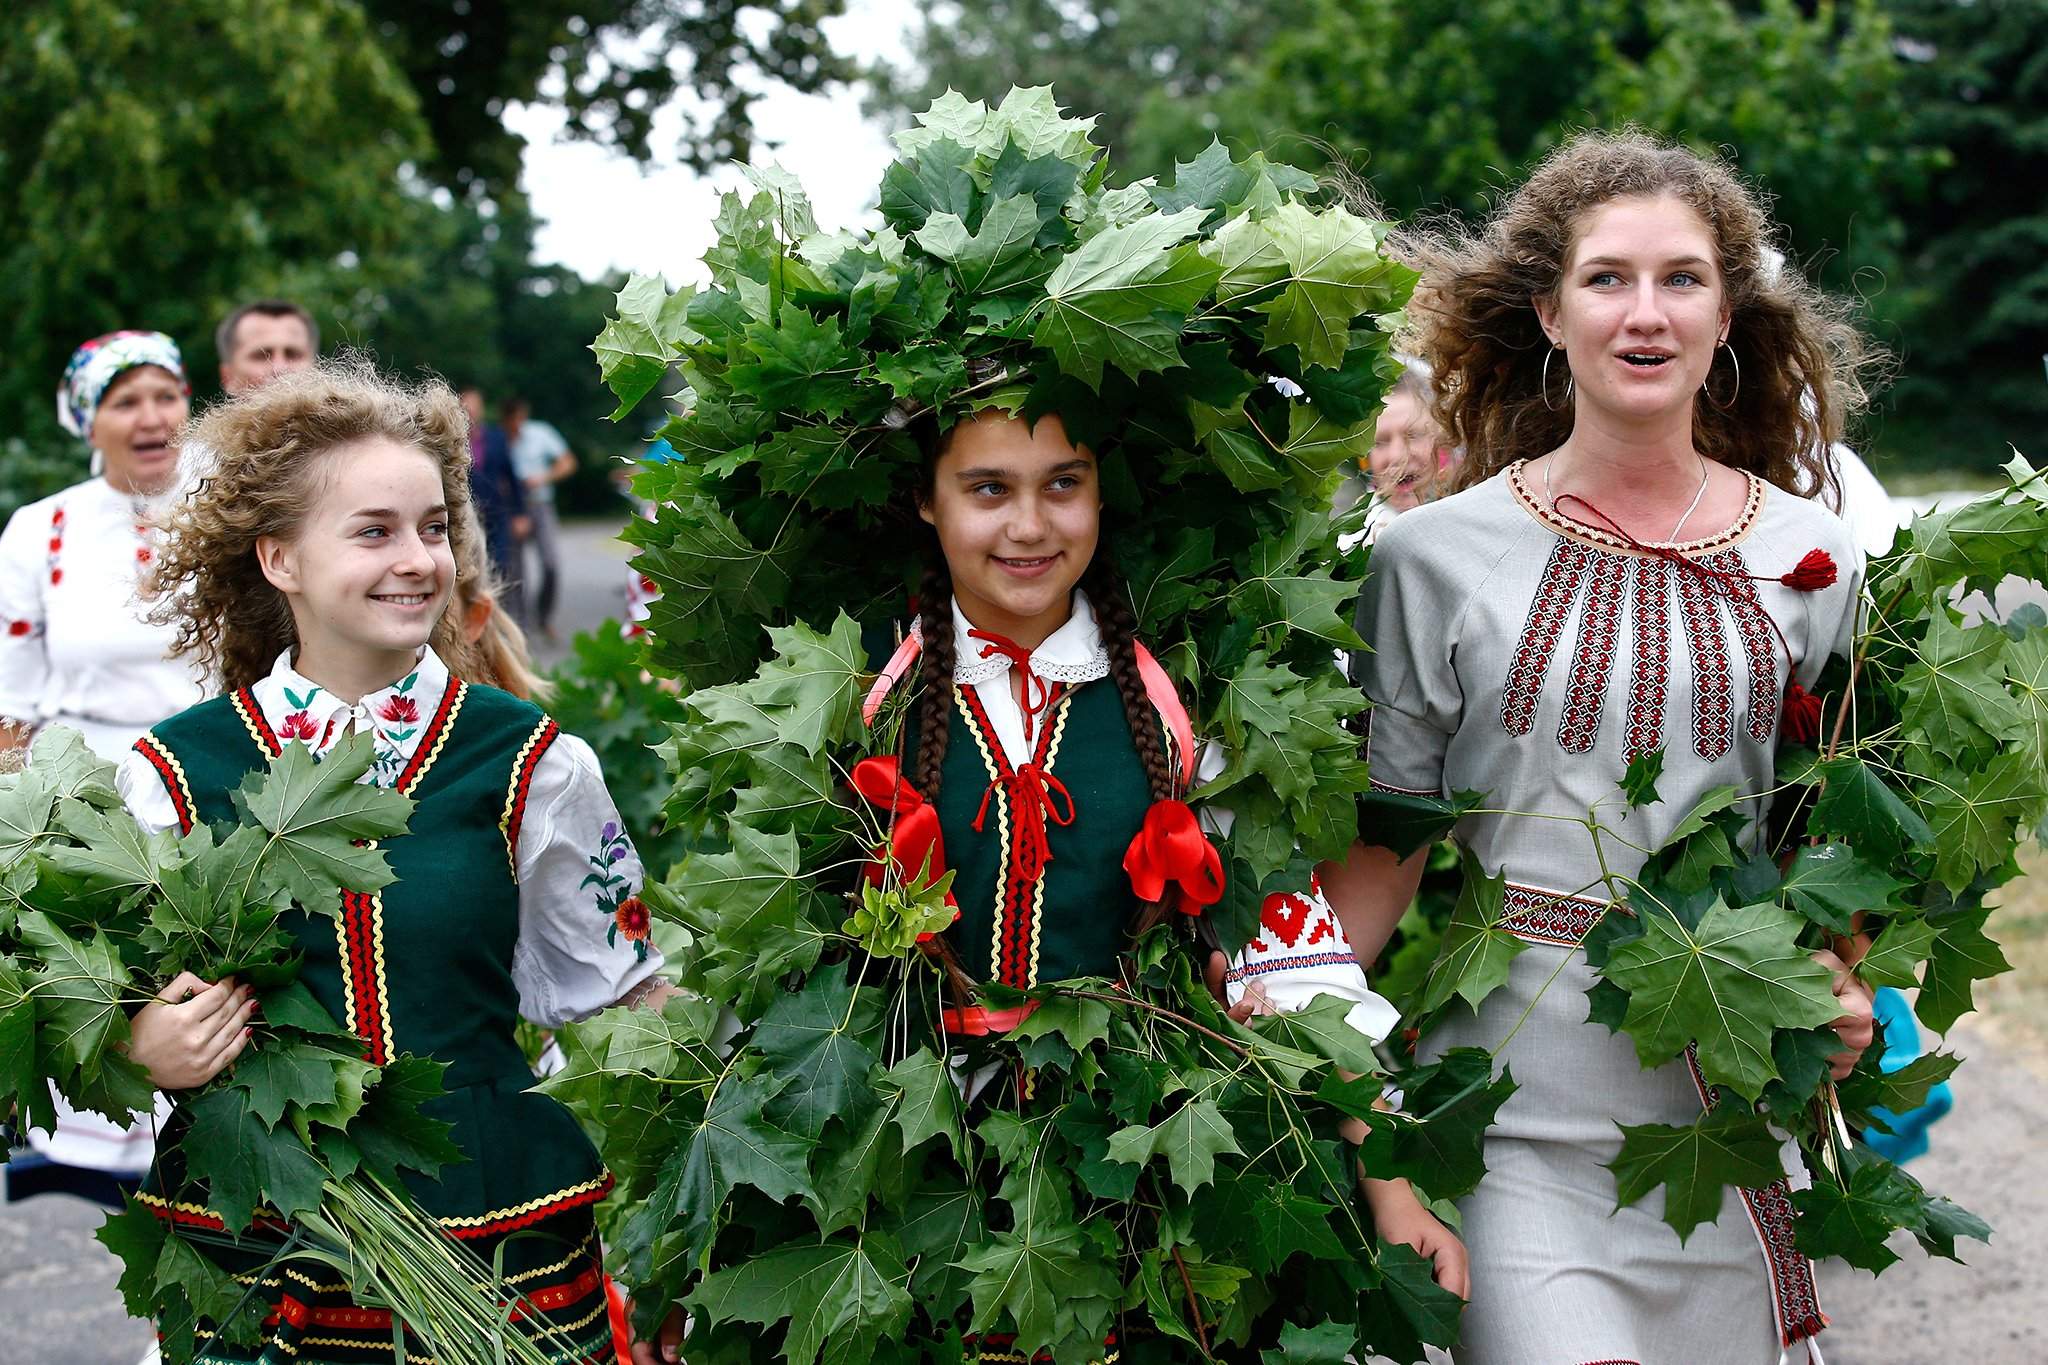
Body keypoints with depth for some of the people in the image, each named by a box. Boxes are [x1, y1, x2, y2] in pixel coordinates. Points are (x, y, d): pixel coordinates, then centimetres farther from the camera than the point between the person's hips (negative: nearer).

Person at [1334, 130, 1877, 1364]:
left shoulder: (1808, 562, 5)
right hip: (1517, 1103, -2)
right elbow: (1390, 841, 0)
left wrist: (1841, 988, -3)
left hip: (1730, 1106, 3)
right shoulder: (1440, 554, -2)